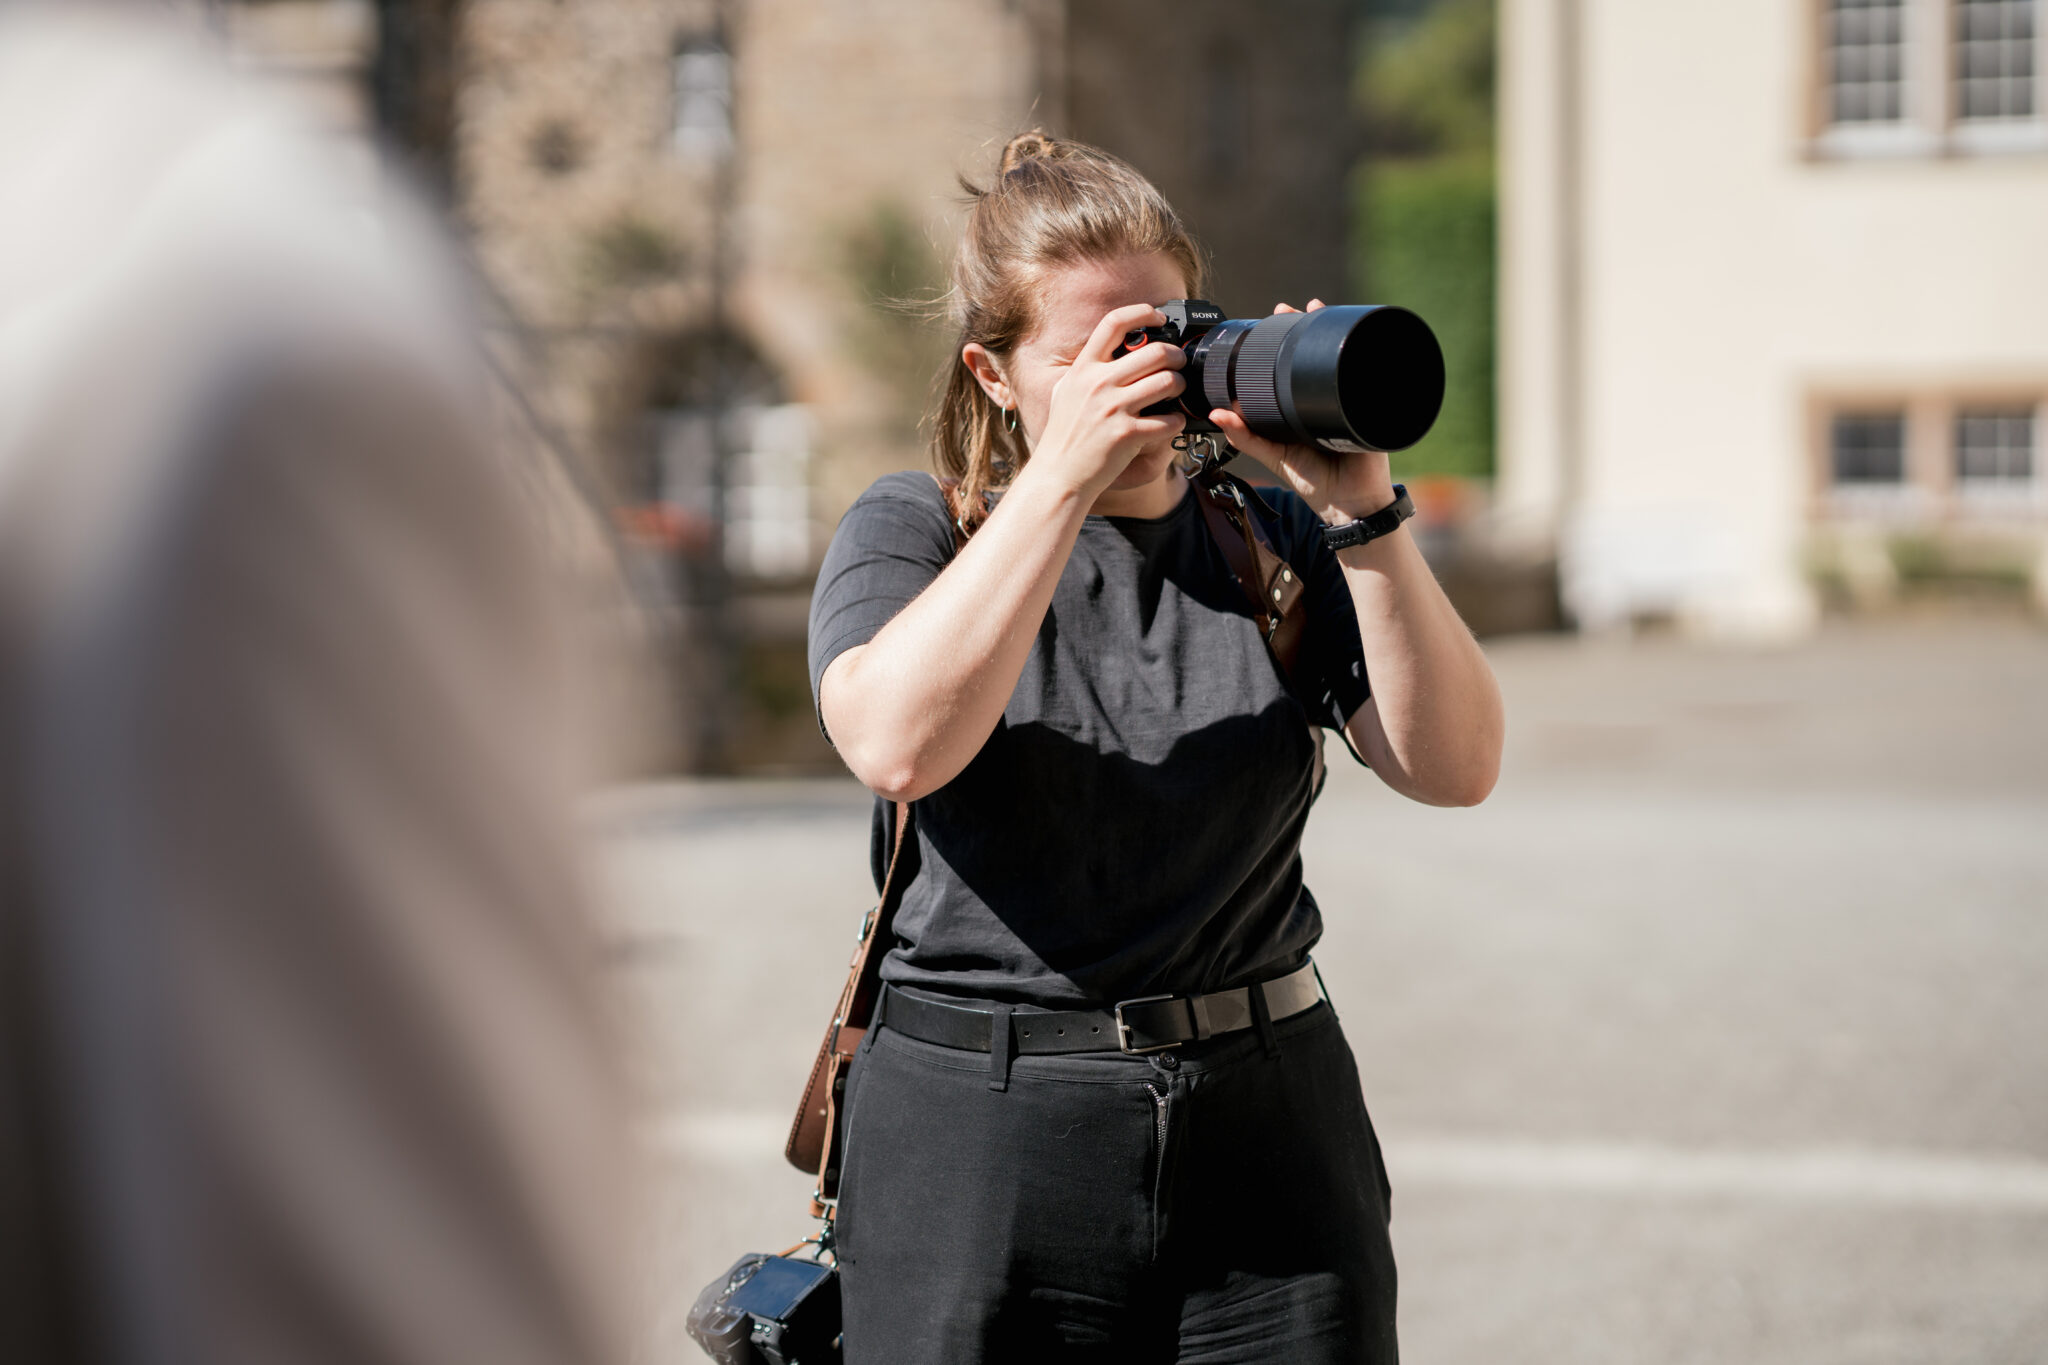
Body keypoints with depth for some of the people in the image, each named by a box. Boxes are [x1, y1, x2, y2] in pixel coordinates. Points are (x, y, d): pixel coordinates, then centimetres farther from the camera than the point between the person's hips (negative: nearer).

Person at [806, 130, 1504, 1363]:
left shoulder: (1277, 540, 9)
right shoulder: (912, 534, 4)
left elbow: (1454, 767, -4)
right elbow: (900, 746, -18)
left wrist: (1364, 513, -14)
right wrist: (1064, 479, -18)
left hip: (1270, 1135, 2)